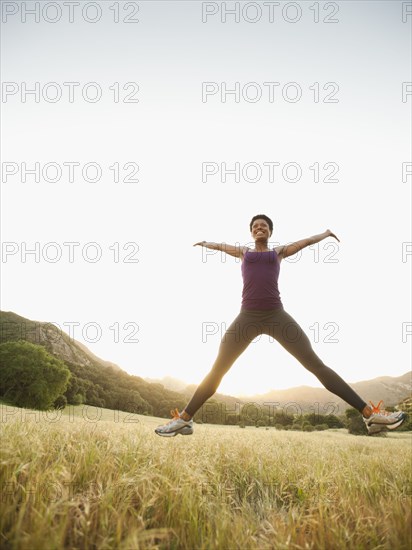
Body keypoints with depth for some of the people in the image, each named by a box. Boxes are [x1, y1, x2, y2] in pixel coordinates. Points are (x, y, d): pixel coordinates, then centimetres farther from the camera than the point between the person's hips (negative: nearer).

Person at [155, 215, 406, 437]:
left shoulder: (278, 252, 20)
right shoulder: (244, 251, 23)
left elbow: (305, 242, 36)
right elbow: (222, 246, 43)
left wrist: (325, 233, 52)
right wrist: (206, 244, 62)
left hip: (277, 316, 0)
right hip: (248, 317, 1)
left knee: (317, 365, -5)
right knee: (217, 371, 0)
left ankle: (370, 414, -4)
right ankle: (184, 419, 12)